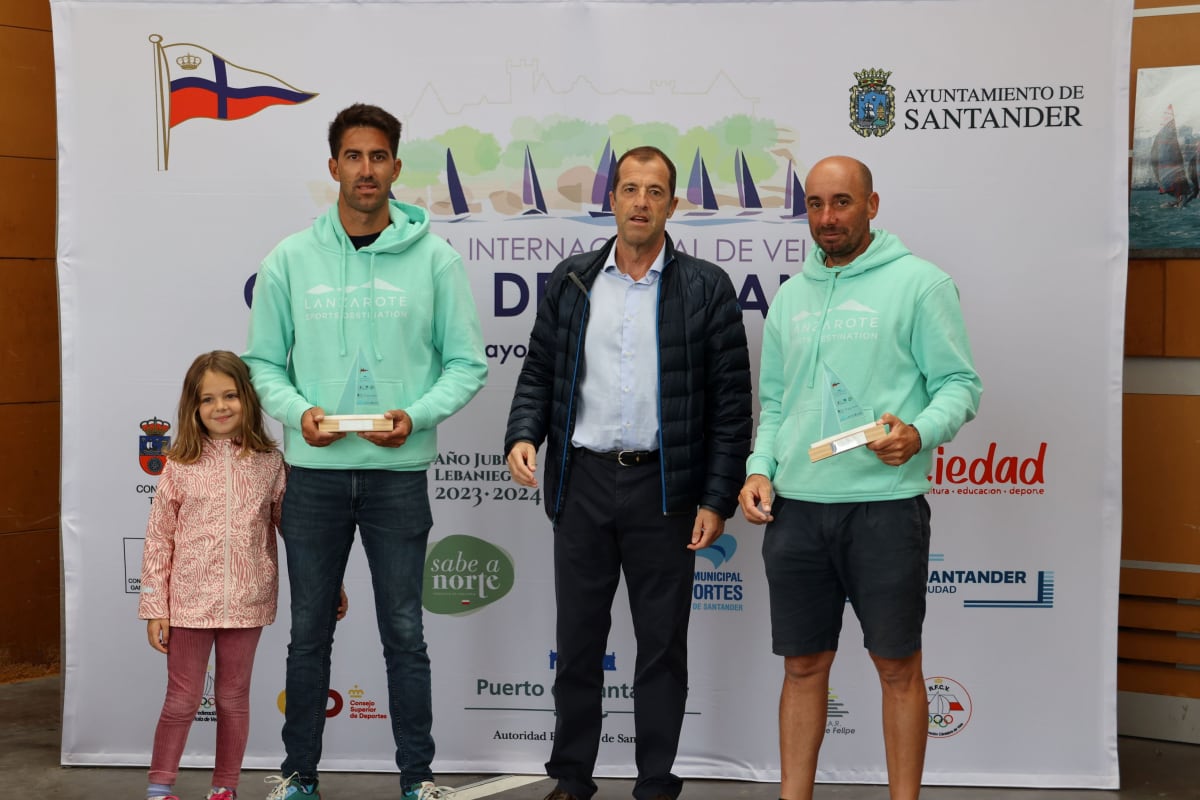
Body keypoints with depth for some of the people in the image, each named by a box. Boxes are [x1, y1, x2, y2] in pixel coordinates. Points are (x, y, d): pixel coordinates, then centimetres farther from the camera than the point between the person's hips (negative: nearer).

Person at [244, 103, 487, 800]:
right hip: (314, 475, 1)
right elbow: (263, 362, 6)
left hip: (399, 475, -1)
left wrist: (417, 414, -16)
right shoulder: (290, 260, 3)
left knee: (405, 635, 7)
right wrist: (296, 410, -13)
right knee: (310, 633, 12)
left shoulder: (435, 259, -1)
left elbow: (468, 363, 0)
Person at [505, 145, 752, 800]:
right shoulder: (570, 283, 8)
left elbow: (731, 402, -2)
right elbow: (539, 372, 12)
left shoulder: (706, 289, -1)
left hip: (664, 490, -2)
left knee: (662, 646, 7)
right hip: (582, 484, 2)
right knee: (577, 640, 10)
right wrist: (523, 435, -7)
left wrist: (717, 499, -7)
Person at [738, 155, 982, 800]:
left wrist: (919, 435, -23)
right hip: (795, 506, 5)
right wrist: (760, 469, 5)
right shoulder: (792, 295, 15)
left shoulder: (919, 282, -1)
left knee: (897, 665, 4)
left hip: (885, 504, -5)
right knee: (803, 665, 11)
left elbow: (960, 383, -4)